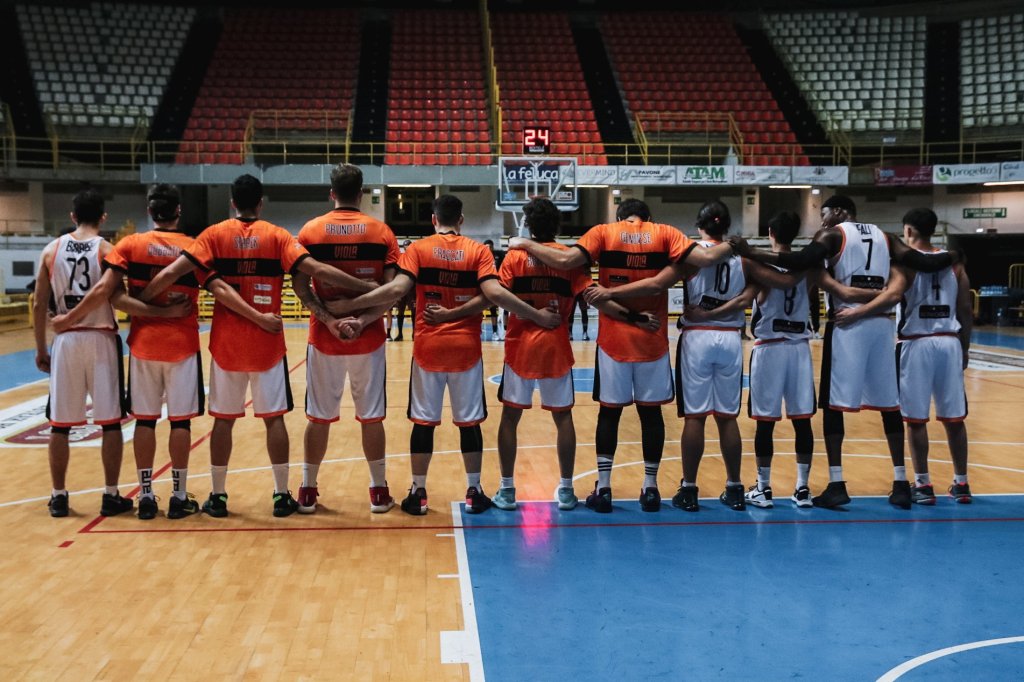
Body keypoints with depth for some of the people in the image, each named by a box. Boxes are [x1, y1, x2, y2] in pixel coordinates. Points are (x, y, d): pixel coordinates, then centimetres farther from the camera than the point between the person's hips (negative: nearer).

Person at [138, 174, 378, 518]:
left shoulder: (215, 235, 1)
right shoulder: (276, 236, -2)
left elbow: (171, 273, -7)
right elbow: (316, 269, -13)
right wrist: (366, 286, -12)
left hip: (226, 342, 1)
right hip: (267, 342, -1)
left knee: (223, 419, 8)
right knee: (273, 417, 5)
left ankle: (218, 496, 15)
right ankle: (282, 495, 8)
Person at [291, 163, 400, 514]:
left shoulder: (311, 231, 0)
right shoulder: (382, 232, 0)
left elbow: (300, 285, -9)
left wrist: (328, 318, -13)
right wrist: (364, 320, -14)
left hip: (324, 338, 0)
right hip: (368, 339, 0)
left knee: (318, 416, 9)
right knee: (371, 416, 7)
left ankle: (307, 491, 18)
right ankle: (379, 491, 15)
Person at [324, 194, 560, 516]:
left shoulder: (418, 249, -1)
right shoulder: (478, 250, -1)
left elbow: (397, 289, -15)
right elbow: (494, 292, -14)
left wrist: (348, 305, -11)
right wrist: (538, 316, -9)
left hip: (428, 347, 0)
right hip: (466, 347, 0)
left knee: (423, 421, 8)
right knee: (469, 421, 8)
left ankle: (418, 493, 13)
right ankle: (474, 492, 14)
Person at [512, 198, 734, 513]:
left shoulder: (603, 232, 0)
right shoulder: (664, 233, 2)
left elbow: (566, 260, -13)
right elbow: (706, 257, -8)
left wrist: (524, 244, -1)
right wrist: (732, 245, 11)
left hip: (613, 339, -1)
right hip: (653, 340, 1)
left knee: (609, 411, 8)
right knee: (651, 411, 10)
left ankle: (603, 488, 10)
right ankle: (650, 487, 17)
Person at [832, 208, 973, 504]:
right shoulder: (953, 262, 10)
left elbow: (893, 295, -24)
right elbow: (966, 310, 9)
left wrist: (856, 313, -21)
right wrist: (964, 349, 16)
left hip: (917, 344, -4)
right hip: (949, 343, 4)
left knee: (916, 418, 3)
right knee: (954, 418, 10)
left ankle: (923, 485, 5)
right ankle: (961, 484, 17)